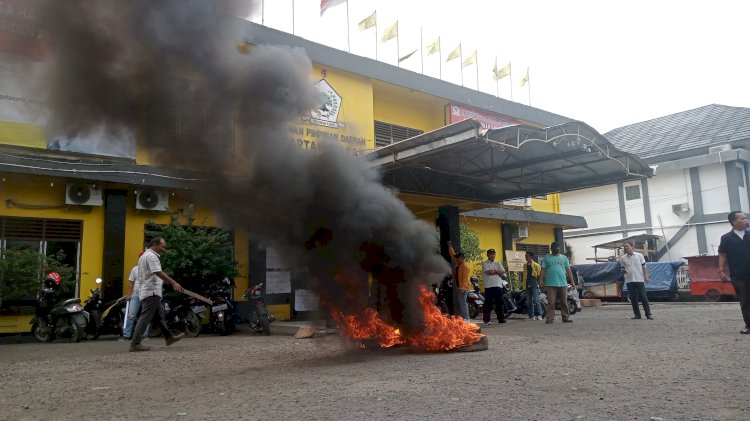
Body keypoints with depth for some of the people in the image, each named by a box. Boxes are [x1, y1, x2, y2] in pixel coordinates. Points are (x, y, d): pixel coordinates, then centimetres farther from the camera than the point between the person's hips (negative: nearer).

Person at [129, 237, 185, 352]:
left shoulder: (145, 255, 20)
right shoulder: (151, 256, -14)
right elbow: (159, 273, -24)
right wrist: (173, 283, -28)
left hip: (147, 292, 11)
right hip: (151, 292, -11)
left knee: (160, 316, 16)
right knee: (145, 318, -9)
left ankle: (169, 337, 23)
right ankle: (135, 344, -8)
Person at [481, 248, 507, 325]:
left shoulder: (498, 264, 19)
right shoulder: (485, 263, 3)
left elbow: (503, 272, 4)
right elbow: (489, 272, -13)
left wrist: (494, 270, -7)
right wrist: (498, 272, 0)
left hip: (498, 285, 5)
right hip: (489, 286, -5)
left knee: (499, 302, 6)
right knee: (488, 303, -4)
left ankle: (501, 318, 12)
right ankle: (487, 319, 0)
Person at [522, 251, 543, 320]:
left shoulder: (536, 265, -2)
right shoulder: (525, 265, 15)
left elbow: (539, 275, -1)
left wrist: (539, 283, -7)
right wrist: (523, 285, 14)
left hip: (535, 285, -6)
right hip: (527, 285, 6)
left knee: (536, 300, -11)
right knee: (529, 301, 6)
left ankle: (539, 315, -7)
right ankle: (531, 316, 10)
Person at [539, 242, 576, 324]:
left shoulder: (564, 257, 15)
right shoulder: (547, 258, 10)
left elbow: (568, 270, 13)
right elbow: (543, 270, 6)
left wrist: (572, 281, 7)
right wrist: (541, 279, -6)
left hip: (563, 284, 2)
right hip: (551, 284, -2)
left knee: (564, 302, 6)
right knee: (551, 302, -5)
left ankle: (566, 318, 13)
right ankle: (550, 318, -4)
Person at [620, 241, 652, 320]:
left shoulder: (639, 255, 2)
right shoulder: (623, 258, 6)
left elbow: (644, 267, 4)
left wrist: (646, 276, -3)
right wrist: (624, 271, -11)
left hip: (639, 280, -2)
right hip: (629, 281, 2)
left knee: (643, 297, -2)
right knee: (633, 298, 5)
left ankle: (648, 314, 2)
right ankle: (637, 314, 13)